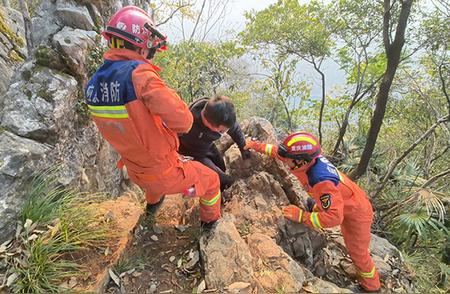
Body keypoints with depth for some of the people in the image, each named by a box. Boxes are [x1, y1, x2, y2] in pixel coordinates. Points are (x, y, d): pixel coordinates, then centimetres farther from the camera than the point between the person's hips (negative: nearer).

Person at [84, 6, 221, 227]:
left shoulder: (93, 84, -5)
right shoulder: (137, 73, -30)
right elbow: (182, 121, -37)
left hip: (135, 172, 7)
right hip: (166, 174, -6)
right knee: (211, 180, 20)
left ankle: (152, 204, 67)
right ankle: (210, 220, 45)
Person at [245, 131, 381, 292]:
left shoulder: (322, 181, -44)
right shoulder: (308, 156, -21)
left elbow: (333, 217, -40)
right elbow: (279, 151, -6)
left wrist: (301, 216, -35)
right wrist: (257, 146, -2)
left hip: (356, 213, -6)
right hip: (343, 201, 7)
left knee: (357, 251, 14)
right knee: (318, 207, 30)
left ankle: (371, 285, 39)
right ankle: (314, 209, 64)